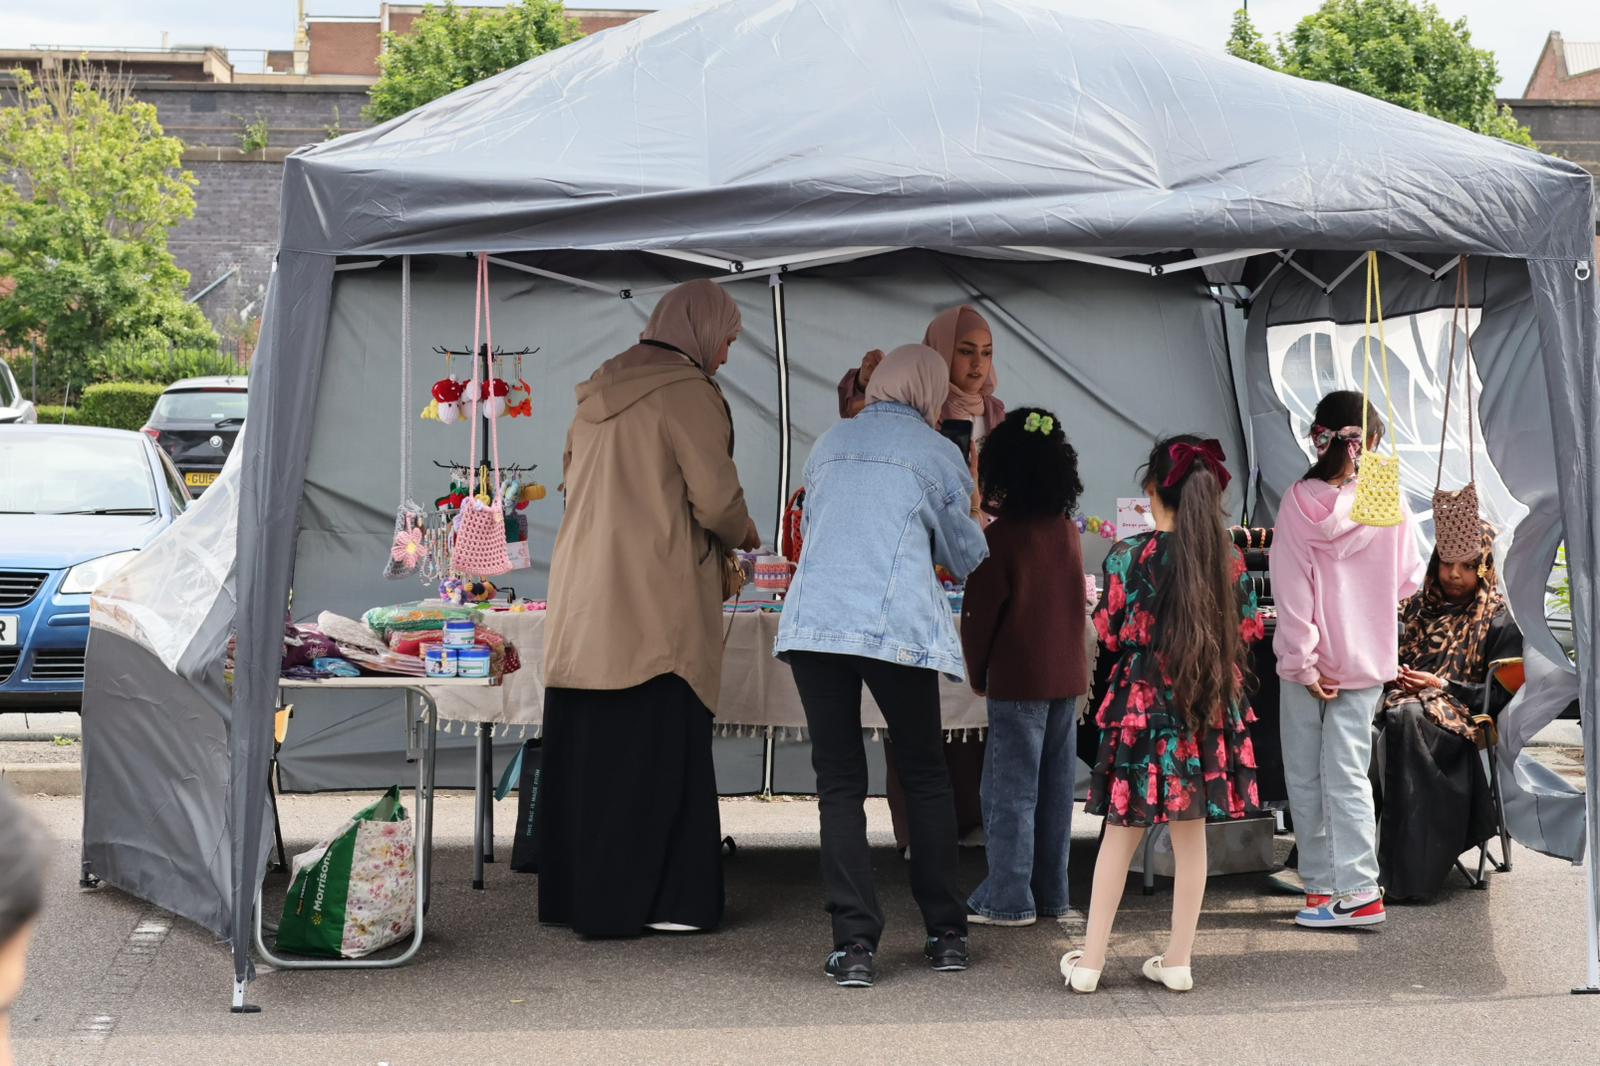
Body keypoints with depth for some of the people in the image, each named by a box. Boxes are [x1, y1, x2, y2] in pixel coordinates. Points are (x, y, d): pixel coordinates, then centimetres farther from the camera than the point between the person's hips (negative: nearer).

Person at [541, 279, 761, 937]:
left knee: (586, 747, 11)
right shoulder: (687, 392, -8)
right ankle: (650, 899, 0)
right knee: (657, 751, -2)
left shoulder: (600, 392, 16)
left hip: (582, 602, 8)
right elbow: (716, 499, -12)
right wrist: (745, 534, 8)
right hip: (654, 605, -8)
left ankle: (572, 893, 17)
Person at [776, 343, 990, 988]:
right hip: (897, 626, -2)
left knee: (839, 783, 5)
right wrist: (972, 517, 40)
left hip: (812, 620, 2)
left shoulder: (831, 444, 20)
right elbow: (965, 558, 18)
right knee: (924, 773, 13)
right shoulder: (938, 454, 10)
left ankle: (854, 946, -2)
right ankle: (946, 933, 19)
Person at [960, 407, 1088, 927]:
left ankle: (1009, 899, 2)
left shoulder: (1001, 536, -13)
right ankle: (1051, 894, 19)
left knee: (1011, 791, 0)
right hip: (1067, 675, 6)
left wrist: (977, 673, 0)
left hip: (1018, 680, -6)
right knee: (1055, 789, 12)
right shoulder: (1068, 532, 5)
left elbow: (979, 614, -10)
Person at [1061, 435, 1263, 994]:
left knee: (1120, 835, 7)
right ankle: (1178, 960, 16)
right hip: (1208, 710, 2)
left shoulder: (1128, 556, -11)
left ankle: (1090, 961, 11)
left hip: (1140, 706, -2)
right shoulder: (1231, 560, -1)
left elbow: (1109, 637, -5)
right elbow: (1245, 637, 6)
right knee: (1190, 835, 11)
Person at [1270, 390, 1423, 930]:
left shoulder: (1298, 503, -10)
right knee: (1347, 774, 4)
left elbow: (1290, 587, -12)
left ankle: (1321, 885, 14)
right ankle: (1355, 888, 1)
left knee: (1304, 777, 10)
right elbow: (1407, 580, 2)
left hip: (1306, 660, -1)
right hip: (1365, 660, 1)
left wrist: (1303, 661, -10)